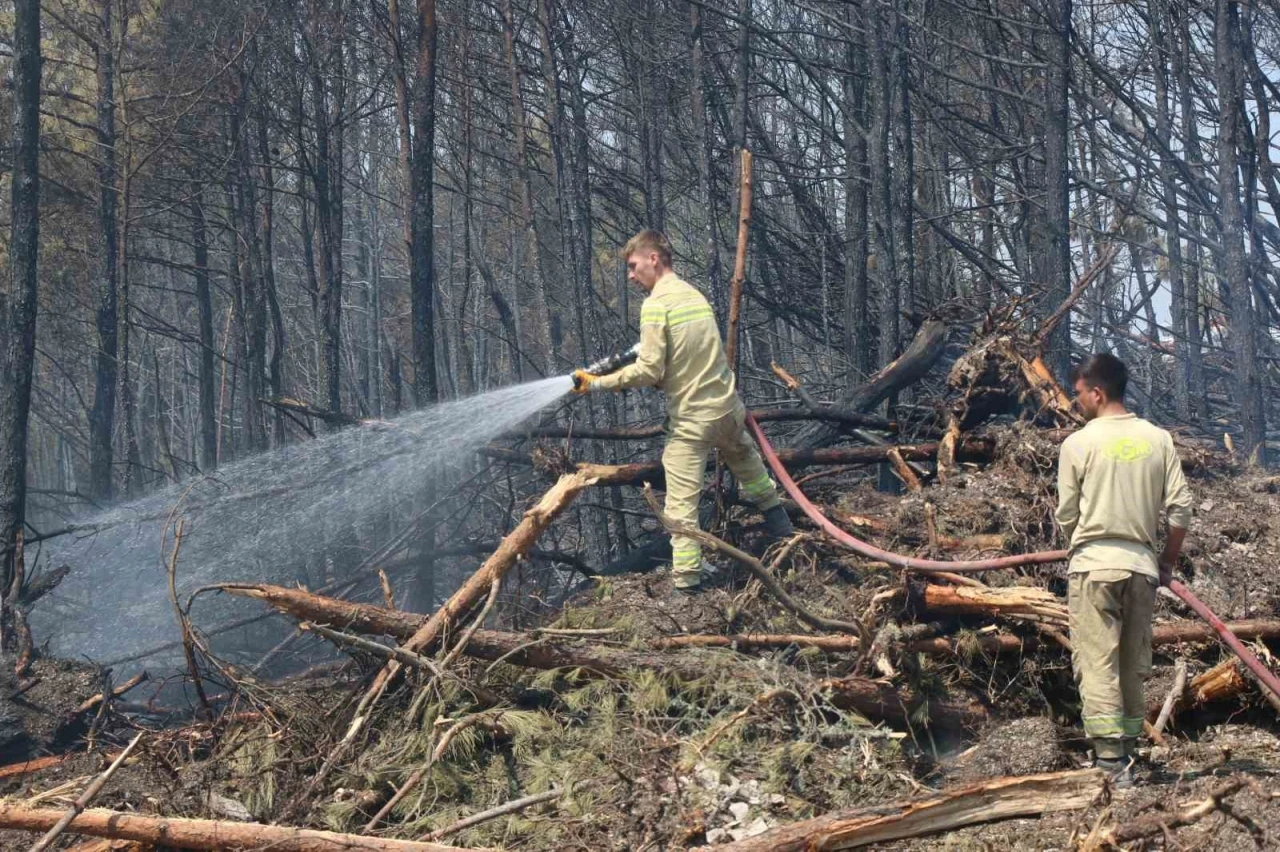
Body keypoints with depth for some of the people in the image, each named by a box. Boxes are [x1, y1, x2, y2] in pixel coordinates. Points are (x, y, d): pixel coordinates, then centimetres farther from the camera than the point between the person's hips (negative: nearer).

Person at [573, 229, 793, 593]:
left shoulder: (656, 304, -14)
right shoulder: (694, 293, 10)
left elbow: (650, 371, -18)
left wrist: (597, 383, -10)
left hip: (691, 419, -8)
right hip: (728, 407, 8)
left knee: (681, 505, -5)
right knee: (748, 466, 31)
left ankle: (687, 583, -9)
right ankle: (783, 532, 45)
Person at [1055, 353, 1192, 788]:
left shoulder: (1078, 443, -4)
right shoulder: (1158, 439, 5)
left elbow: (1066, 516, 1)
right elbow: (1180, 507, 2)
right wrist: (1168, 561, 14)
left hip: (1093, 566, -4)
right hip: (1142, 566, 4)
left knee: (1097, 666, -6)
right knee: (1134, 667, 13)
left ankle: (1110, 759, -15)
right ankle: (1129, 750, 18)